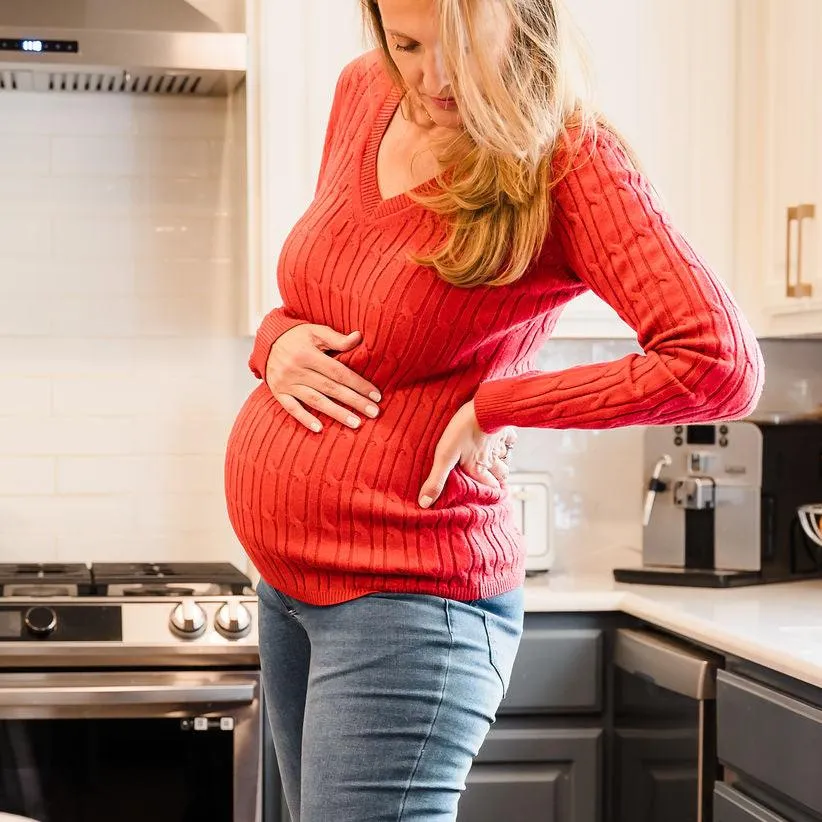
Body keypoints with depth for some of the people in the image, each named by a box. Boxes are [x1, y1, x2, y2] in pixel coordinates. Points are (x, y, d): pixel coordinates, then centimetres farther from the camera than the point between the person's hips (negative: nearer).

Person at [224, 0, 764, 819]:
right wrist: (276, 340, -4)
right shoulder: (363, 92, 4)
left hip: (404, 594, -7)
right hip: (285, 576, 7)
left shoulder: (567, 163, -16)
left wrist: (493, 406, -20)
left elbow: (721, 365, -28)